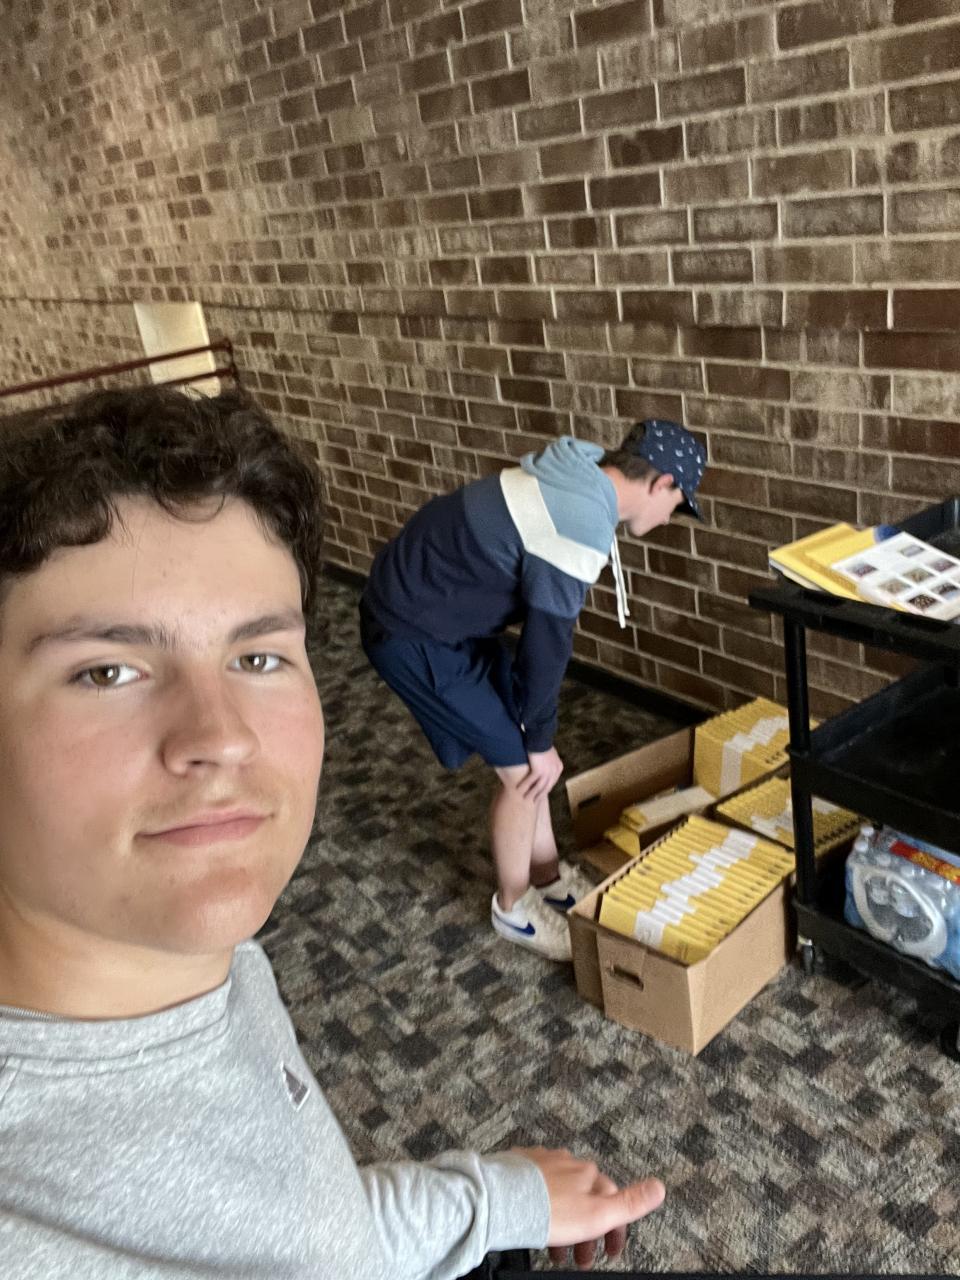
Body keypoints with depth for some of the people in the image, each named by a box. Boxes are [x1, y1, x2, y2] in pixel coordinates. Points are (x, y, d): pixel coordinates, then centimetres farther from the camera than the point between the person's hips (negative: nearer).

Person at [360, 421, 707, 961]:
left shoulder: (575, 479, 5)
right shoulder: (581, 526, -26)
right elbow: (546, 641, -19)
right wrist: (541, 741, -4)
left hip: (439, 607, 10)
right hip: (413, 634, -10)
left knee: (527, 752, 16)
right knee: (522, 766, 0)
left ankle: (549, 879, 34)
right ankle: (514, 908, 22)